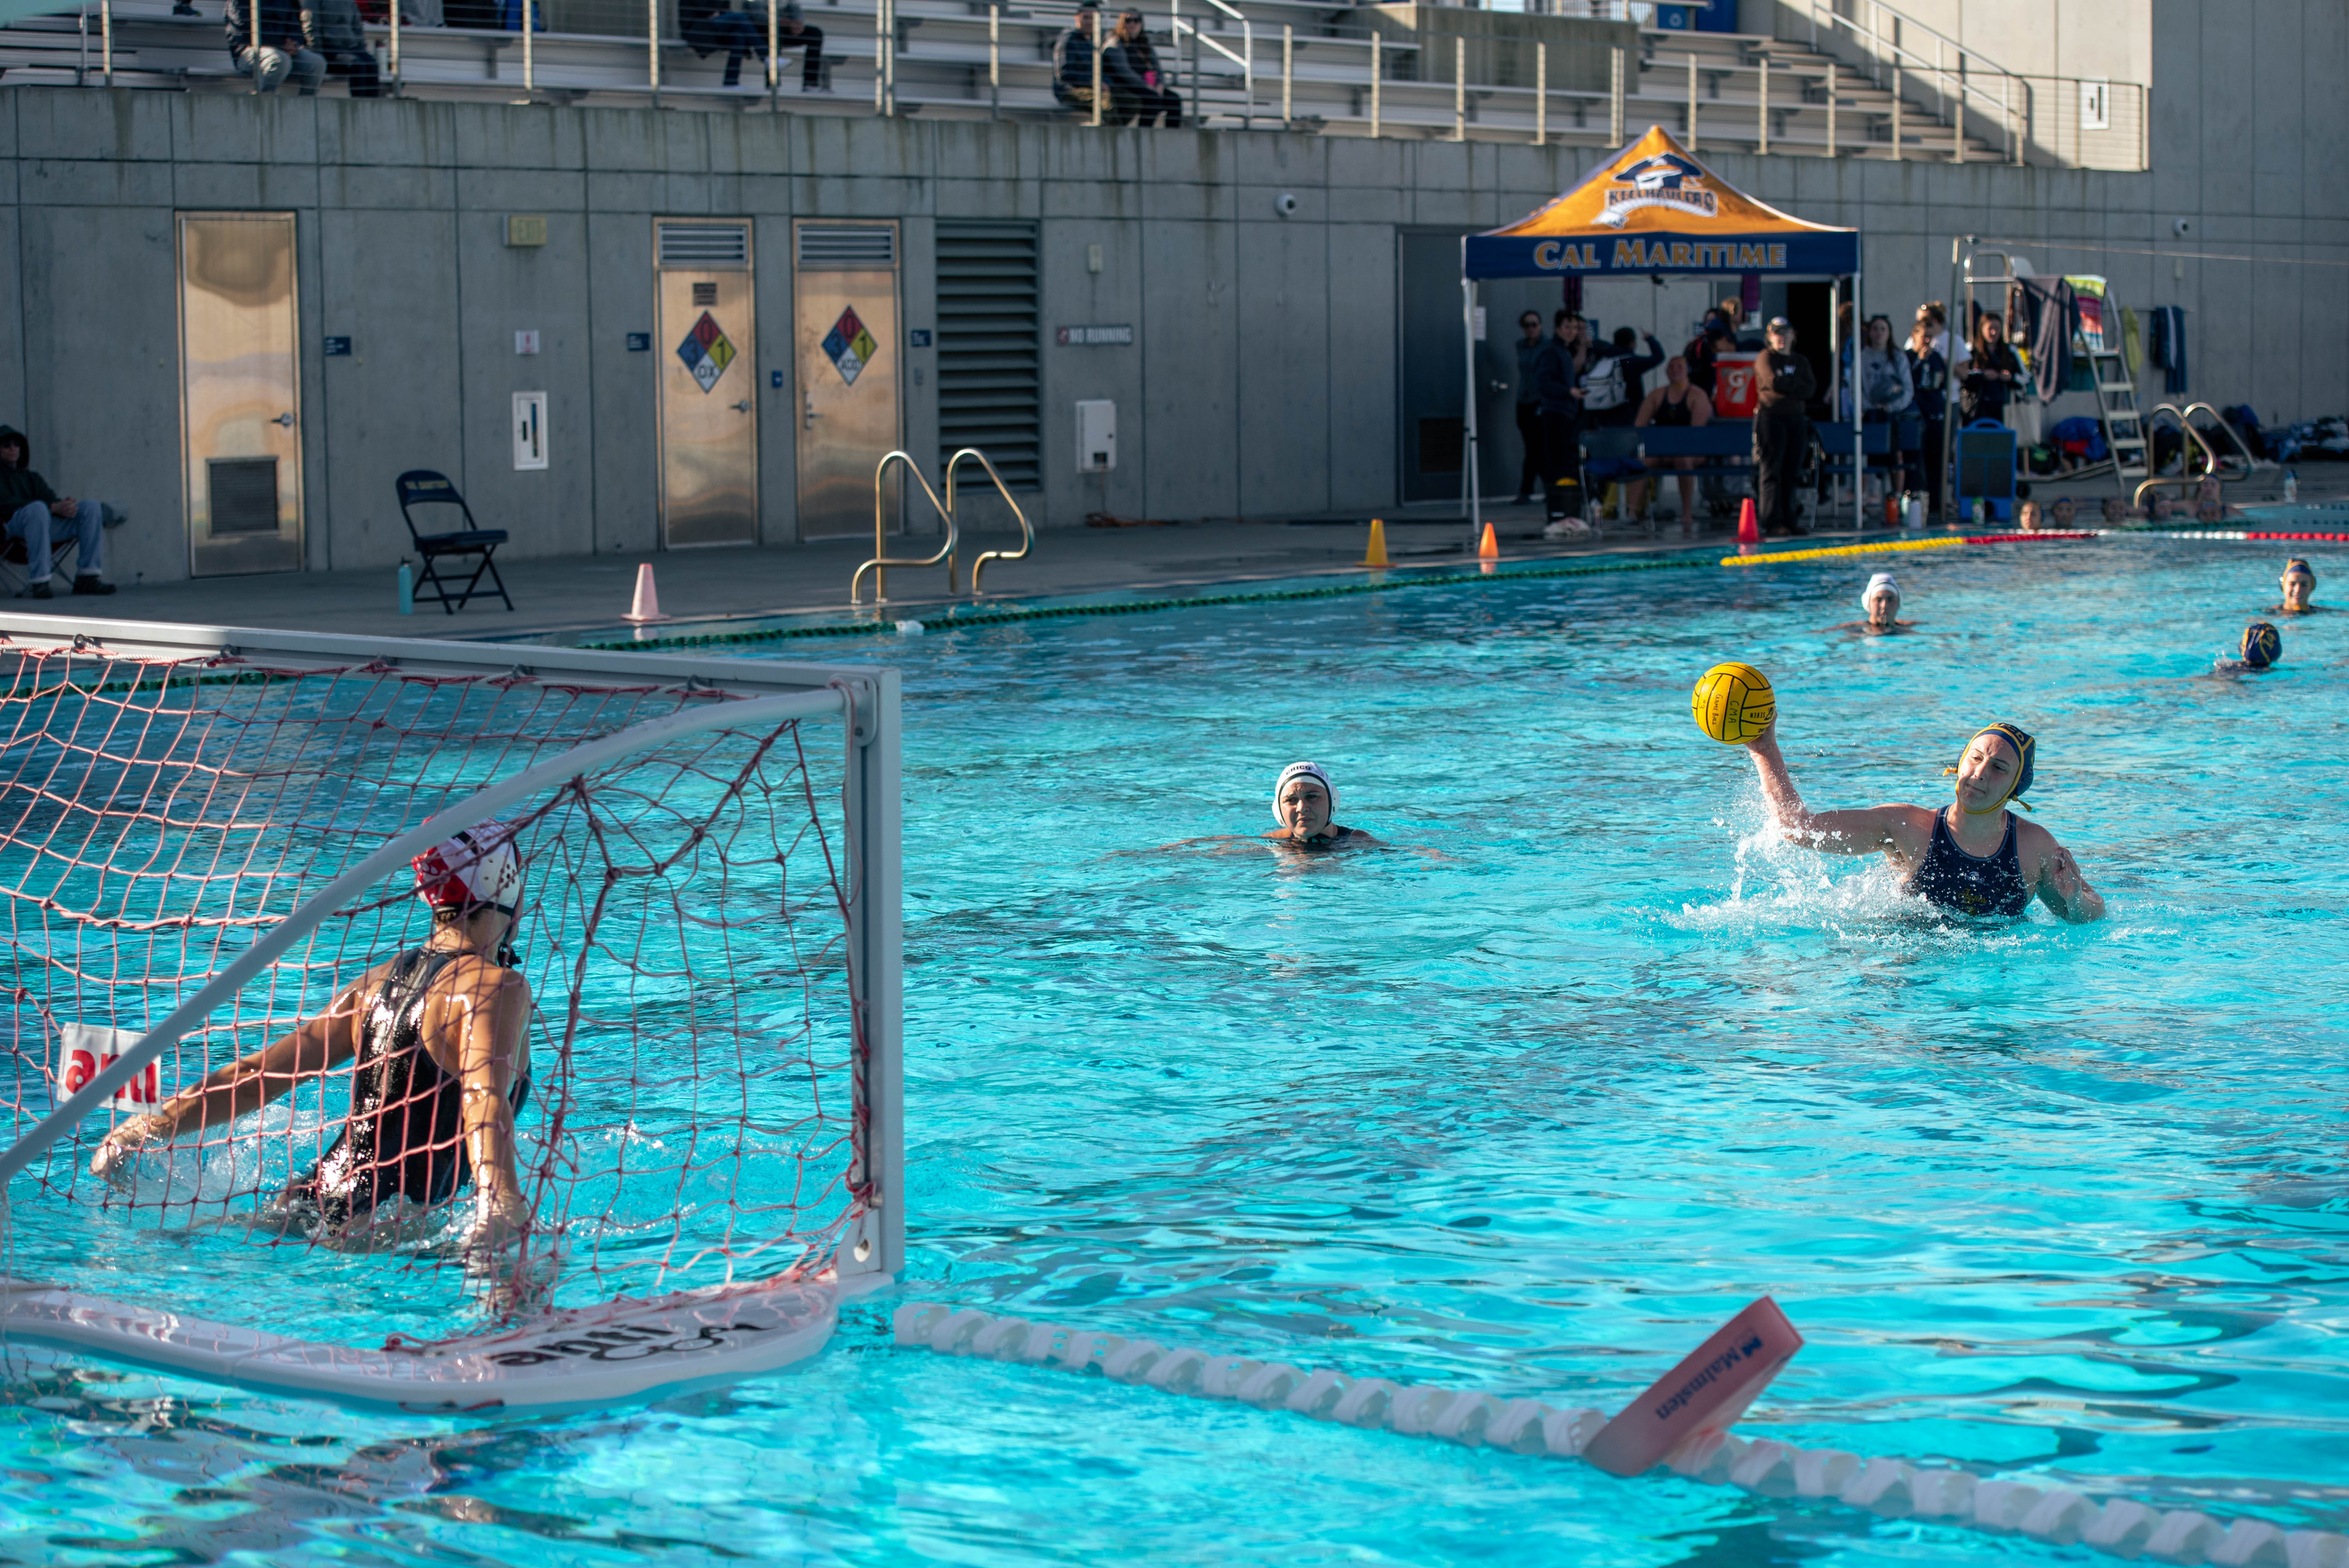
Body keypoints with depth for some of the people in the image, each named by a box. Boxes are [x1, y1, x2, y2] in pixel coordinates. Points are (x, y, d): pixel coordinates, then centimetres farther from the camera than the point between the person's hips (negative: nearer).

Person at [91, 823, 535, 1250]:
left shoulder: (380, 979, 17)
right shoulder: (500, 988, -5)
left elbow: (259, 1073, 14)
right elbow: (484, 1099, -25)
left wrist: (150, 1126, 18)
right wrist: (501, 1199, -40)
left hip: (308, 1203, 8)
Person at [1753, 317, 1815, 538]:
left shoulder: (1800, 361, 17)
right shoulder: (1766, 358, 1)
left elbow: (1810, 388, 4)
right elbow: (1773, 382, -14)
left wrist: (1786, 386, -9)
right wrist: (1797, 385, -2)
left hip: (1795, 418, 6)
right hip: (1770, 416, -6)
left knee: (1792, 472, 6)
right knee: (1771, 470, -7)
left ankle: (1788, 519, 10)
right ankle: (1772, 521, -9)